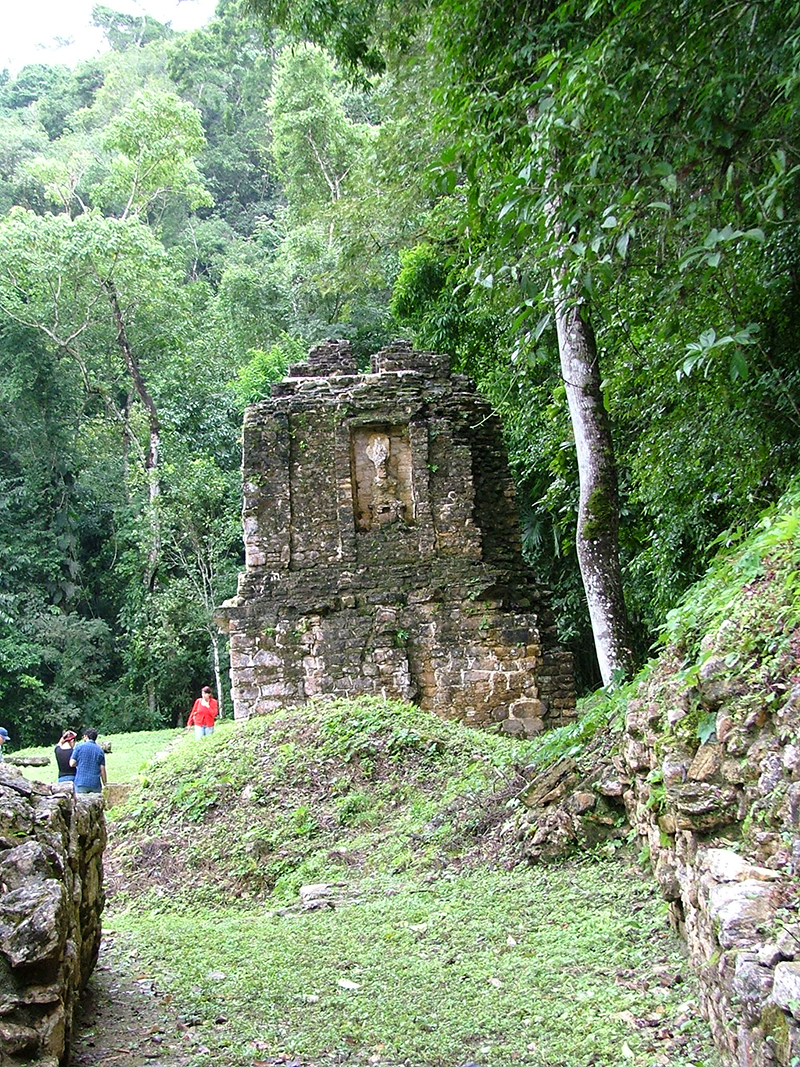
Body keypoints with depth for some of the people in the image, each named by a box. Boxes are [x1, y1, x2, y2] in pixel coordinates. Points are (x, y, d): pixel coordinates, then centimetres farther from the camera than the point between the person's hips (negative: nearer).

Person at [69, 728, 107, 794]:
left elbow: (72, 764, -1)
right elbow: (102, 770, 4)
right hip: (95, 784, 2)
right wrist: (105, 784, 10)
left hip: (81, 783, -2)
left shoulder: (80, 746, 1)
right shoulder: (100, 750, 8)